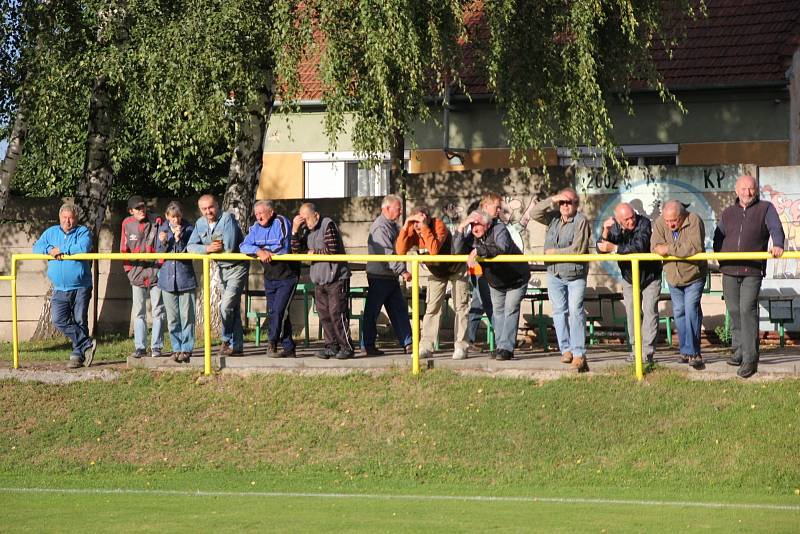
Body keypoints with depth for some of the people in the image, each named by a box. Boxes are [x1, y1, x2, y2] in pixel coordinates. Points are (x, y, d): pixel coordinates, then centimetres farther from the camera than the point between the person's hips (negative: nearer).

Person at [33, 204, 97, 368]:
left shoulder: (83, 232, 0)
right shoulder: (51, 232, 14)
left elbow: (83, 248, -20)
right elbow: (36, 248, 7)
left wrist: (61, 250, -13)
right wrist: (50, 250, -12)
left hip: (80, 288, -3)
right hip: (59, 289, 3)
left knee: (80, 322, 0)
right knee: (58, 319, -14)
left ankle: (78, 354, 11)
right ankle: (87, 344, -7)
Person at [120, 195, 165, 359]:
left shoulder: (157, 221, -3)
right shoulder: (127, 224, 3)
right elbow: (124, 248, 12)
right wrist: (128, 268, 7)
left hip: (155, 272, -2)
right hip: (137, 273, 2)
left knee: (158, 311, 0)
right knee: (139, 312, 6)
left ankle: (156, 347, 5)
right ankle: (140, 347, 11)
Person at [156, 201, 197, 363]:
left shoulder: (188, 229, -3)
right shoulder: (163, 230, 6)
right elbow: (159, 254, 6)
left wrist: (179, 239, -21)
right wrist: (163, 243, -13)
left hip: (185, 278, -3)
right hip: (167, 278, 3)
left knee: (186, 316, -4)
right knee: (172, 318, 6)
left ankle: (186, 349, 1)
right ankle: (176, 348, 13)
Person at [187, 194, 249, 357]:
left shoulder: (227, 218, -19)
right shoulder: (200, 223, 2)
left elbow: (229, 247, -27)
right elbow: (191, 246, -7)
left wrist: (214, 248, -11)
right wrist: (207, 248, -24)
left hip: (237, 266, -7)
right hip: (222, 268, 7)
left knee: (226, 306, -17)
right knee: (233, 308, 12)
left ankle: (227, 340, -3)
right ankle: (236, 346, 16)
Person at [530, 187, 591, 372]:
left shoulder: (581, 221, -9)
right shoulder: (554, 218, 10)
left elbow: (578, 249, -16)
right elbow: (534, 214, 1)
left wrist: (555, 252, -8)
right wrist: (552, 200, -7)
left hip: (576, 275, -5)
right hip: (555, 274, 5)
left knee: (575, 310, -11)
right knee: (559, 311, 1)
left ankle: (579, 353, -11)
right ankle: (566, 350, 5)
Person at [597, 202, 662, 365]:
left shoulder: (644, 223, -24)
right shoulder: (613, 226, -11)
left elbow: (639, 246, -38)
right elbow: (601, 250, -17)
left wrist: (615, 248, -37)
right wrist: (605, 233, -35)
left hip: (650, 276, -4)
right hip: (629, 278, 4)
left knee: (649, 311, -9)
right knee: (631, 313, 5)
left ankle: (648, 351, -9)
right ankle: (635, 350, 11)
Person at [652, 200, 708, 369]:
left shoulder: (694, 221, -22)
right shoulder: (660, 223, -10)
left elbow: (695, 246, -35)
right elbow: (655, 247, -20)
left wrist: (669, 249, -31)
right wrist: (681, 249, -29)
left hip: (694, 276, -5)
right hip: (673, 277, 5)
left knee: (691, 310, -16)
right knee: (679, 312, 12)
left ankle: (693, 353, -15)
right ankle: (685, 350, 24)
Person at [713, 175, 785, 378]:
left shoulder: (765, 209, 5)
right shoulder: (728, 213, 16)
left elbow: (776, 229, -10)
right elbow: (718, 236, 24)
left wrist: (777, 244, -31)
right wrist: (720, 256, 7)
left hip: (753, 271, -4)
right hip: (729, 271, 4)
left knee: (747, 309, -15)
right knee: (734, 311, 7)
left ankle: (750, 359, -15)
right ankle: (739, 351, 21)